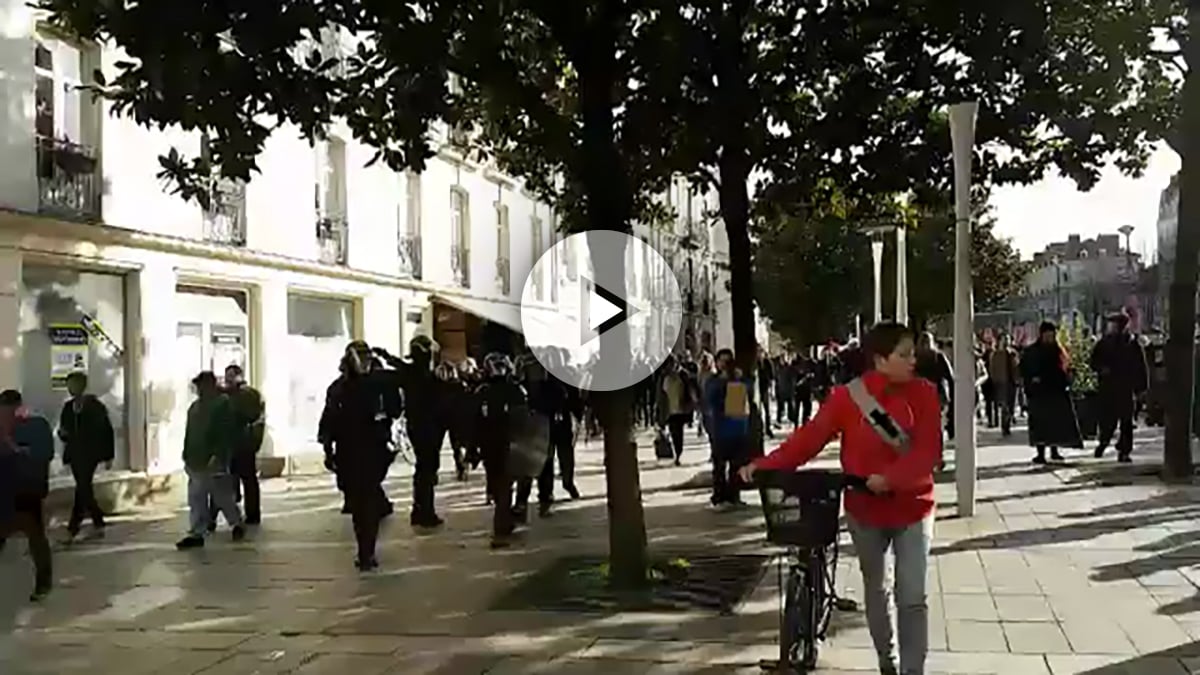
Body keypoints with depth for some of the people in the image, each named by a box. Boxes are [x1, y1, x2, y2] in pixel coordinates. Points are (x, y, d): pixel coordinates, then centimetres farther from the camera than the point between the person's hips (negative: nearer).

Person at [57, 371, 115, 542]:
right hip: (74, 454, 6)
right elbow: (63, 429, 16)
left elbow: (106, 430, -3)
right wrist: (63, 433, -10)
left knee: (82, 489, -12)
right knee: (84, 489, 9)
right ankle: (98, 524, 17)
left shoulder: (95, 405, -5)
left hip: (90, 453, -6)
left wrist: (108, 456, -5)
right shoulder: (68, 407, 9)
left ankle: (73, 528, -7)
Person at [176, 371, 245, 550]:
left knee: (223, 497, 3)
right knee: (196, 499, 6)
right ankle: (196, 534, 10)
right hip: (196, 462, 8)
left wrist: (217, 457, -22)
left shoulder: (223, 403, -9)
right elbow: (189, 434, 20)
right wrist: (187, 457, 14)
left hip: (214, 461, -7)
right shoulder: (195, 406, 16)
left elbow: (225, 434, -16)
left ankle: (238, 524, 22)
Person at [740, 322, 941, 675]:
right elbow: (809, 437, -14)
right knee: (875, 590, 16)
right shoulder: (847, 396, -11)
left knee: (912, 597, -4)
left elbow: (928, 451, -17)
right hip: (865, 508, 1)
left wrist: (890, 478, -31)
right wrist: (766, 464, -24)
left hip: (912, 508, -1)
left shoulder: (923, 393, -10)